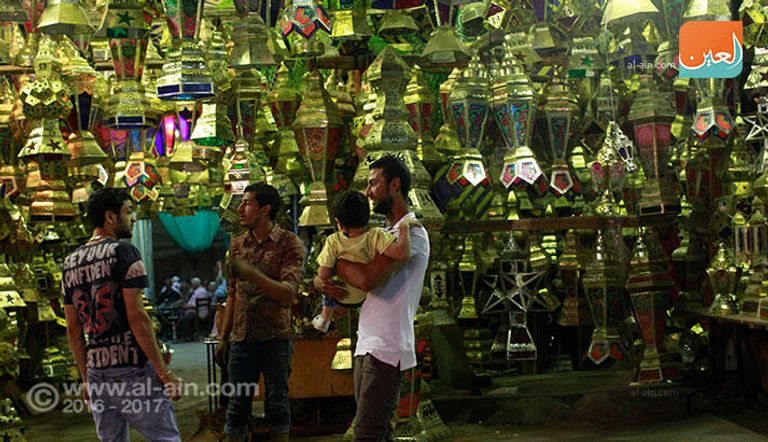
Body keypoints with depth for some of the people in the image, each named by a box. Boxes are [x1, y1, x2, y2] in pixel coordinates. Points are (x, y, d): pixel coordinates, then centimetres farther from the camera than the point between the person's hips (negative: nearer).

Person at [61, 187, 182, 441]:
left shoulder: (70, 263, 12)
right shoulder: (123, 252, -8)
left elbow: (73, 329, 14)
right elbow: (137, 317, -14)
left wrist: (86, 378, 20)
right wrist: (163, 372, -12)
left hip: (96, 372, 7)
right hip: (133, 367, -7)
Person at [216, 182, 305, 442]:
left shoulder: (289, 244, -6)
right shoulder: (237, 244, 10)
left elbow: (289, 294, -16)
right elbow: (232, 296, 15)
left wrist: (253, 274, -28)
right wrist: (224, 337, 14)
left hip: (275, 339, -4)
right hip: (242, 340, 4)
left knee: (277, 403, 6)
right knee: (237, 405, 7)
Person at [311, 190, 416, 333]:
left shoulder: (333, 241, -25)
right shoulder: (375, 237, -29)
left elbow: (323, 274, -22)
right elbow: (401, 253, -42)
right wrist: (405, 227, -30)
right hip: (366, 296, 0)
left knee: (319, 281, 34)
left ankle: (324, 320, 50)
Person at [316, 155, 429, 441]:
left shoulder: (412, 233, -11)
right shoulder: (385, 234, 21)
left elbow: (367, 279, -23)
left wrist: (338, 263, -3)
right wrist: (326, 285, 1)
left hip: (386, 349, -10)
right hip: (367, 345, 10)